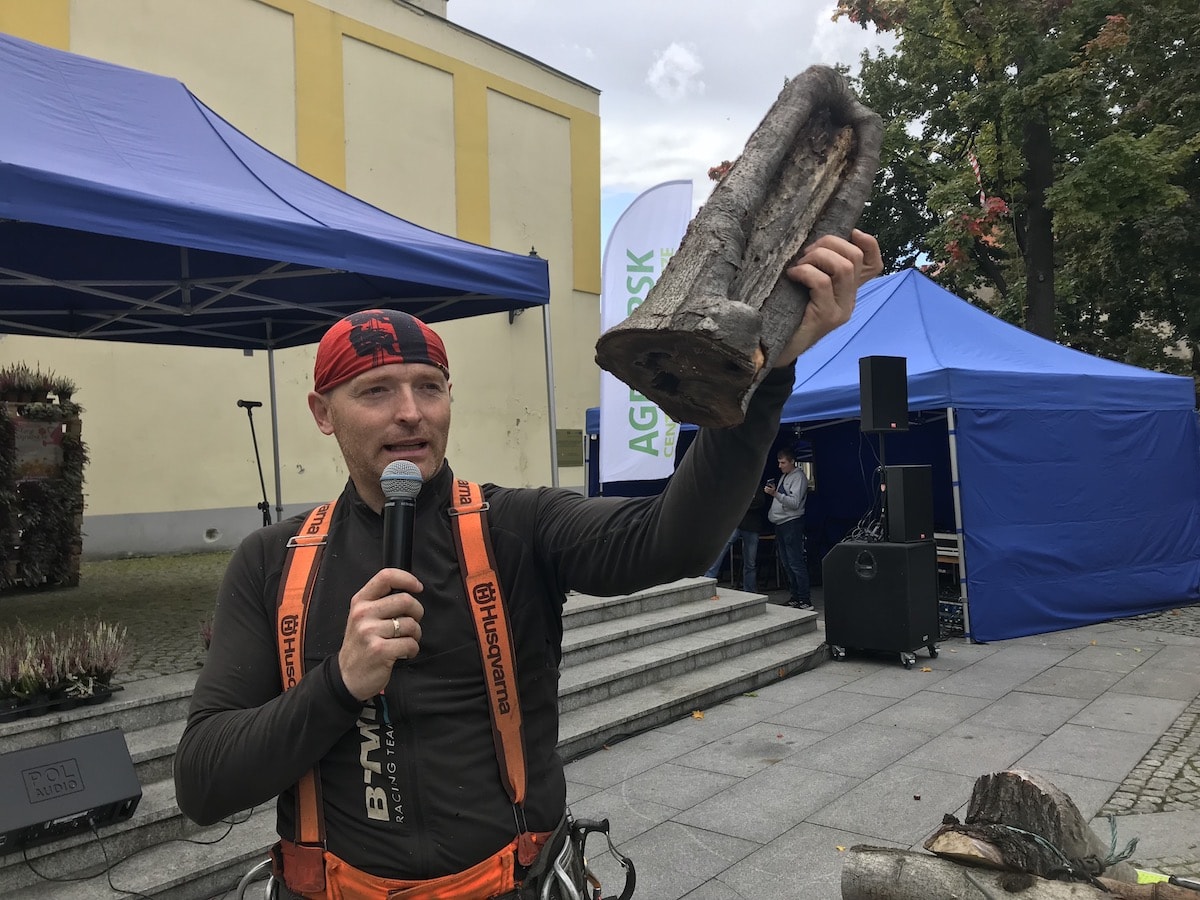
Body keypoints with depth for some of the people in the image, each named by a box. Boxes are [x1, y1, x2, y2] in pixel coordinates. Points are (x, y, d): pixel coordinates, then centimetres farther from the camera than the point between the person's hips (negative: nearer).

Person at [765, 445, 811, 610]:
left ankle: (805, 600, -10)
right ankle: (795, 596, 19)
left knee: (795, 562, -11)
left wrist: (775, 494, -29)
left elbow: (794, 503, -20)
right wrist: (771, 491, 11)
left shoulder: (798, 477, -9)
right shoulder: (784, 476, 19)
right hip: (780, 523, 10)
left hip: (792, 523, -10)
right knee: (786, 563, 12)